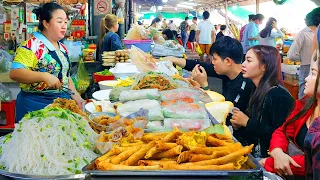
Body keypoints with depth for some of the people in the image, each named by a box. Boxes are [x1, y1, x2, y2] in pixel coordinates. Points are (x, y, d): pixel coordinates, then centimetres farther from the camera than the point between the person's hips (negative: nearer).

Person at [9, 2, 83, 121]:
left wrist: (76, 96, 8)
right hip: (36, 106, -7)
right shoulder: (32, 45, -12)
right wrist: (44, 76, -31)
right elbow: (14, 73, -21)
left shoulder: (62, 48, 12)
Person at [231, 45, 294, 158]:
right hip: (249, 150, 8)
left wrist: (247, 122, -16)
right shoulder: (258, 91, 11)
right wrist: (238, 125, -1)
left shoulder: (279, 96, -15)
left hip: (266, 156, -8)